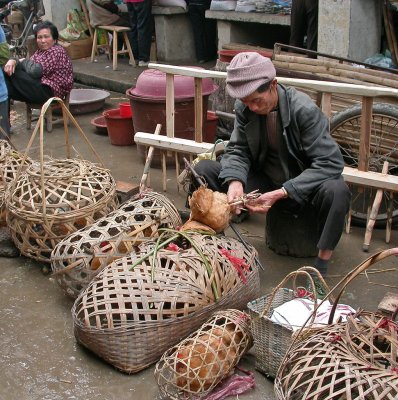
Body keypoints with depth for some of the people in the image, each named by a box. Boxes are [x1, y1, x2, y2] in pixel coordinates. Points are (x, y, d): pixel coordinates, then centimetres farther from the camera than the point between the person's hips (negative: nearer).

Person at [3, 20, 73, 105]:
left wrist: (24, 61, 0)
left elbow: (35, 71, -20)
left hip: (50, 92, -9)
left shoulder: (57, 51, -11)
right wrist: (13, 61, -12)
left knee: (13, 73, -14)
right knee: (8, 71, -2)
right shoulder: (40, 51, 19)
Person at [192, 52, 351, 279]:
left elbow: (331, 162, -26)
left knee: (336, 191, -38)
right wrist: (235, 181, -28)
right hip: (264, 181, 4)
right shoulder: (244, 109, -10)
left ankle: (322, 265, -19)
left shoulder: (305, 109, -23)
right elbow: (237, 151, -4)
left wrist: (281, 193, -33)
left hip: (303, 186, -4)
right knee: (203, 170, -13)